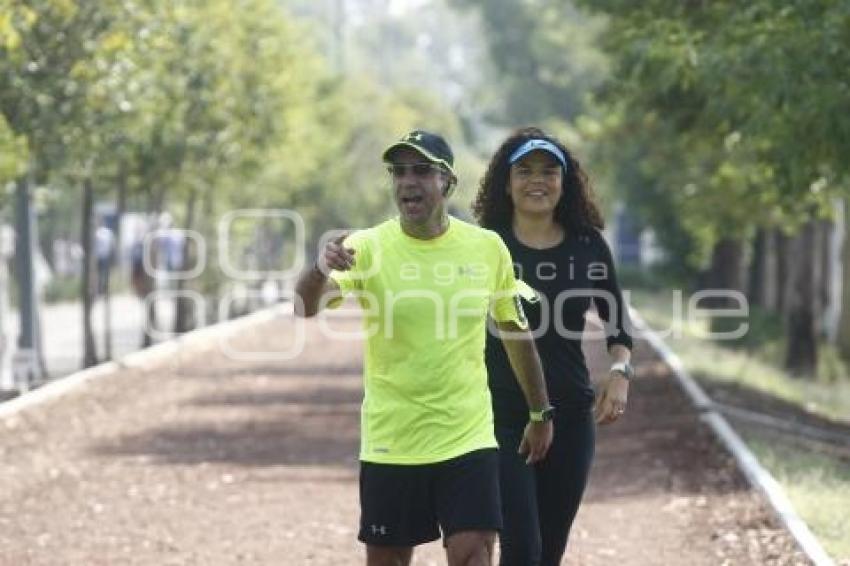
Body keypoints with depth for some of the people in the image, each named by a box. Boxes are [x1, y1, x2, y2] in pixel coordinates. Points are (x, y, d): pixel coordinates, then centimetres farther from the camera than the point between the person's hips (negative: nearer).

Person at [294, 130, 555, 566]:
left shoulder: (488, 248, -1)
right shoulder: (367, 248, -7)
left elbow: (515, 331, 12)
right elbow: (305, 307, -23)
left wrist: (540, 414, 16)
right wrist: (320, 271, -46)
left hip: (468, 438, 0)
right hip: (390, 443, 0)